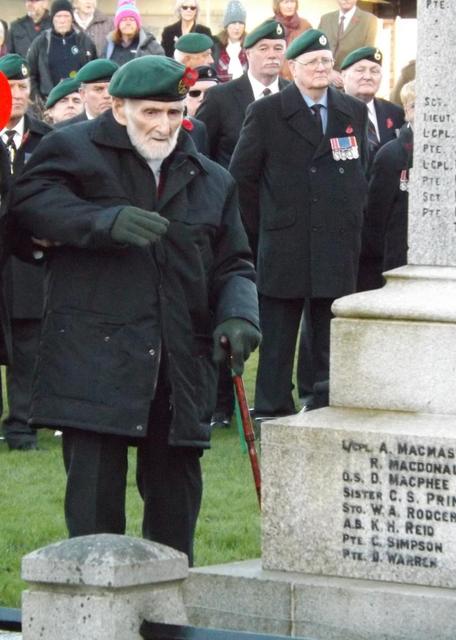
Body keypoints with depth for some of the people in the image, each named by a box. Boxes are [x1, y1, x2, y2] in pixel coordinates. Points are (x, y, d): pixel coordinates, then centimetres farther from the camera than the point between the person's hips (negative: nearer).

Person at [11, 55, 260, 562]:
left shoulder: (211, 181, 17)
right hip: (94, 362, -4)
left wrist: (237, 315, -4)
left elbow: (232, 265, 18)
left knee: (175, 489, 9)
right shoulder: (73, 151, 4)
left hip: (181, 365, 4)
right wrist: (109, 221, -25)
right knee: (95, 488, -8)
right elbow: (30, 201, -13)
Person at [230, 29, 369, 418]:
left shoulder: (354, 112, 11)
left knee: (332, 339, 5)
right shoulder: (266, 113, 1)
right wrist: (262, 231, 4)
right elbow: (242, 175, 4)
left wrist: (351, 221, 11)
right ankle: (272, 412, 6)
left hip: (338, 247, 3)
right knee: (277, 339, 1)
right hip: (283, 248, -3)